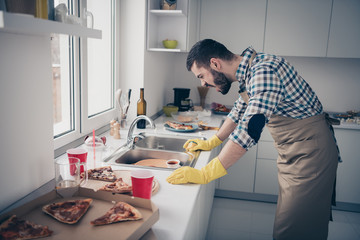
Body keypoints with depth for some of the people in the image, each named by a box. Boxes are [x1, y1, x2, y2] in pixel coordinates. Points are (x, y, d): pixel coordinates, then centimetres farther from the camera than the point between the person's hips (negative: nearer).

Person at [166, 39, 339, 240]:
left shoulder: (265, 70, -26)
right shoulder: (249, 72, 5)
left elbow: (250, 129, -35)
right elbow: (240, 112, 19)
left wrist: (205, 173, -33)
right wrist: (211, 143, 19)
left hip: (311, 151, -9)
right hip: (291, 152, 9)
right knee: (284, 221, 19)